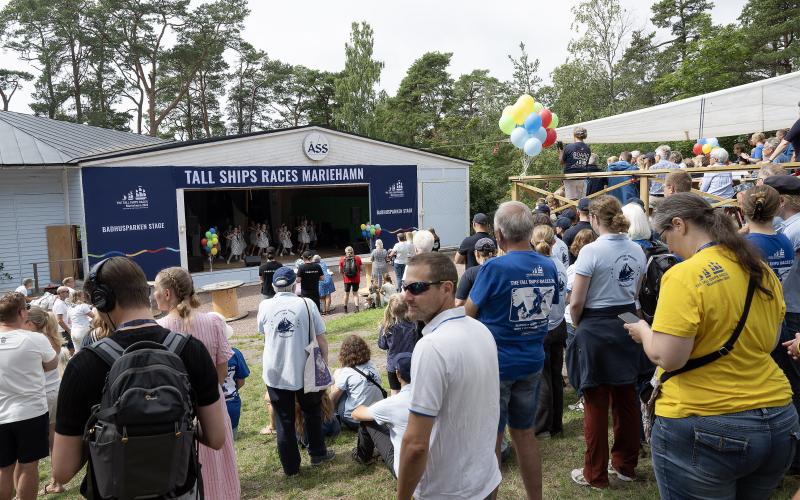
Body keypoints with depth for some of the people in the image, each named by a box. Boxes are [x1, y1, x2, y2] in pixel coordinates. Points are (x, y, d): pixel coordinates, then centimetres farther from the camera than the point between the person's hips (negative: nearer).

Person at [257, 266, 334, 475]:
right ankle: (317, 454, 35)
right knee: (312, 412, 23)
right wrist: (324, 362, 5)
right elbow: (321, 340, -8)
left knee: (284, 420, 13)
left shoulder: (264, 306, -6)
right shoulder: (306, 304, -11)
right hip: (305, 371, 0)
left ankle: (290, 466, 21)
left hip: (275, 374, 1)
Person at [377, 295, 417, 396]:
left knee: (395, 393, 14)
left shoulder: (387, 327, -18)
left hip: (393, 365, 0)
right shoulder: (412, 325, -18)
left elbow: (382, 345, -6)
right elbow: (416, 342, -7)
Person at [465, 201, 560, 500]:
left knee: (490, 439, 8)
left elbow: (469, 313, -8)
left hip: (494, 363, -6)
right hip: (532, 362, 6)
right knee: (525, 433, 19)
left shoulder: (494, 268, -20)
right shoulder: (549, 267, -1)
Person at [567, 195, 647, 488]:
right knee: (626, 400, 16)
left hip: (596, 331, -6)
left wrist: (577, 324, 3)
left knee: (596, 404, 4)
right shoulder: (637, 251, 4)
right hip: (627, 327, 7)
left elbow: (576, 302, -16)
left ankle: (595, 475, 15)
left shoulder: (592, 251, -17)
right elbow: (634, 293, 14)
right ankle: (626, 465, 30)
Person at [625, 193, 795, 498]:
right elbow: (767, 342, 17)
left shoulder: (684, 276, -18)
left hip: (703, 429, -7)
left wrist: (643, 332, -2)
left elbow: (668, 359, -21)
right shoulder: (762, 271, 5)